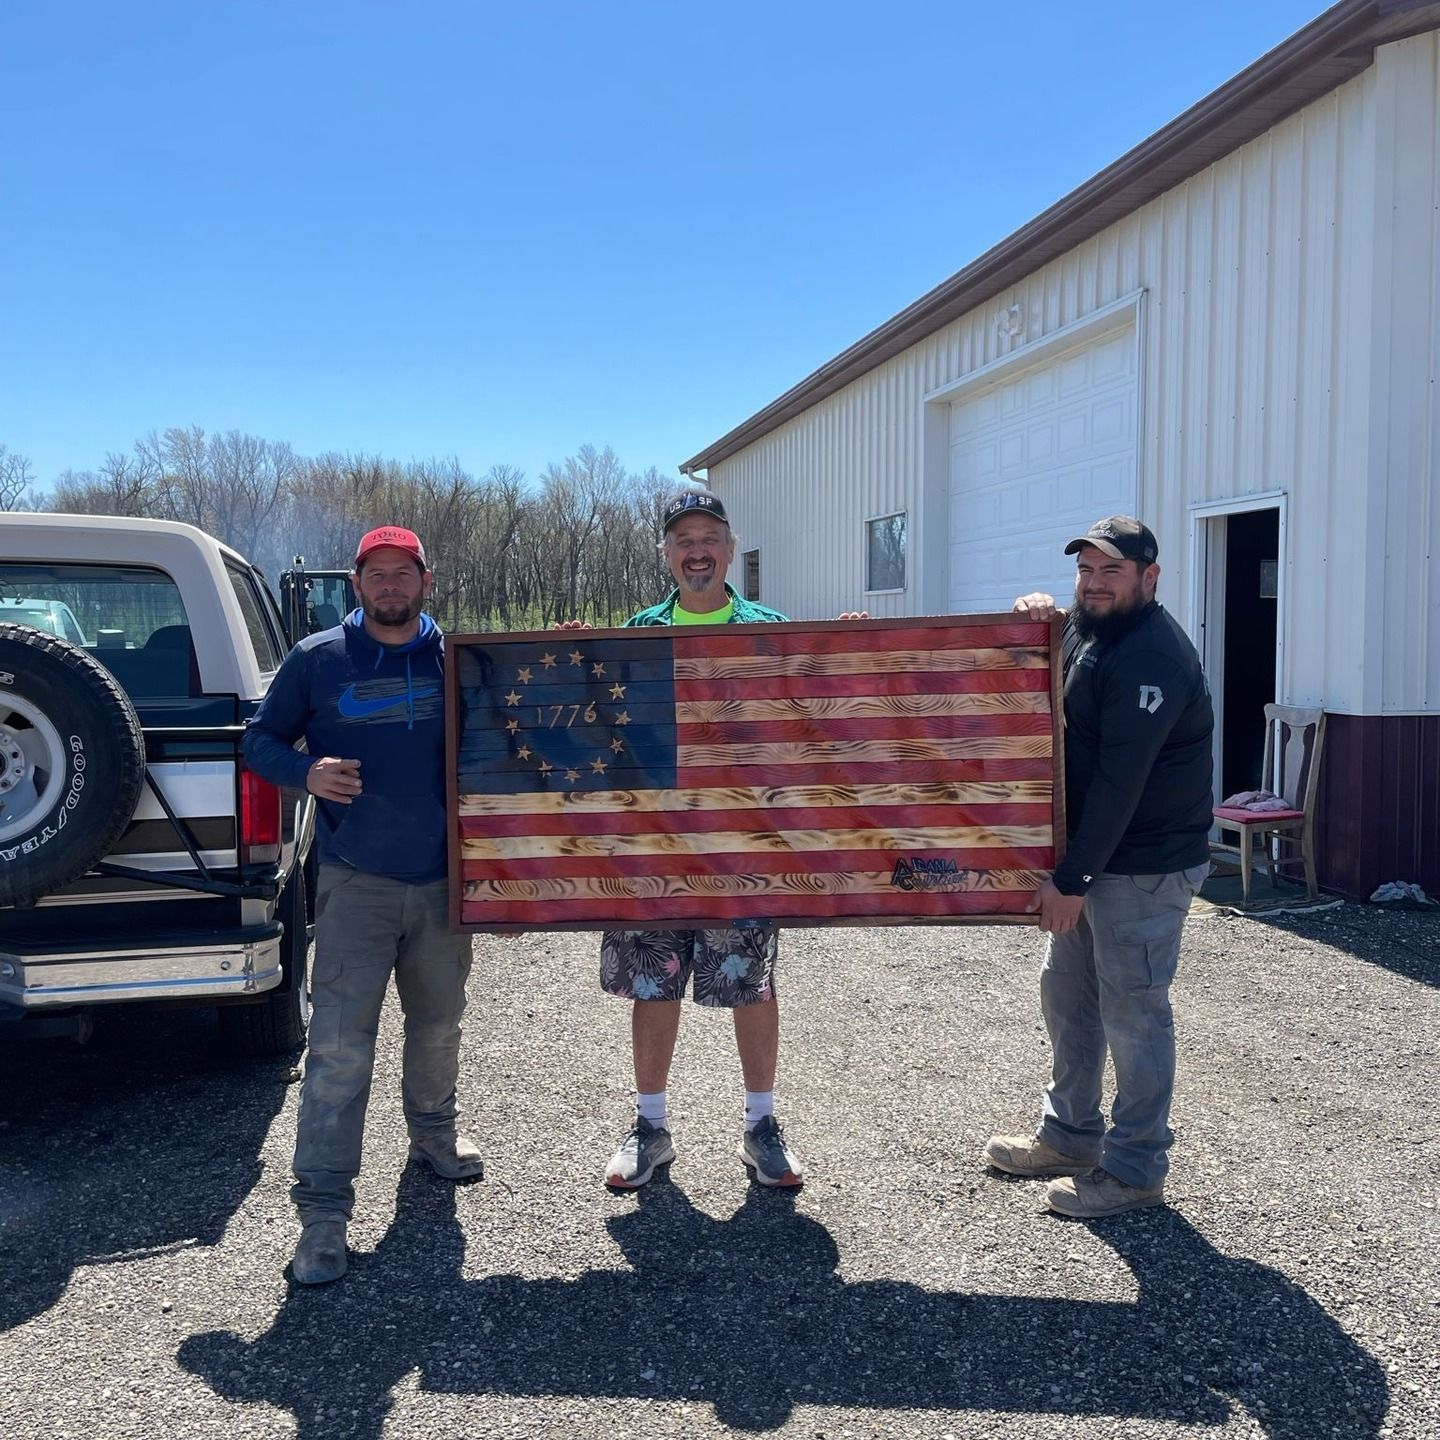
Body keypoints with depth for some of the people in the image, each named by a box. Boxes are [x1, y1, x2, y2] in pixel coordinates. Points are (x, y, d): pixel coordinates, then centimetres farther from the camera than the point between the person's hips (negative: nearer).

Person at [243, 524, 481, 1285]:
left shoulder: (456, 656, 3)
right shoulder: (317, 660, -2)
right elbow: (261, 739, 6)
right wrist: (307, 772, -16)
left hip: (443, 879, 3)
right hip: (355, 883, -3)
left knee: (438, 1026, 20)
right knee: (338, 1047, -6)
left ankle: (433, 1132, 45)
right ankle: (323, 1208, 2)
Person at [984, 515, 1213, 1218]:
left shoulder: (1151, 657, -20)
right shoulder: (1087, 633, 11)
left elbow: (1120, 779, -24)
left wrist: (1072, 877, -22)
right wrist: (1038, 615, -3)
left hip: (1144, 868, -10)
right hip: (1089, 857, 10)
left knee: (1131, 1011, -1)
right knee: (1066, 992, 17)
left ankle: (1134, 1168, 13)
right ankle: (1068, 1136, 32)